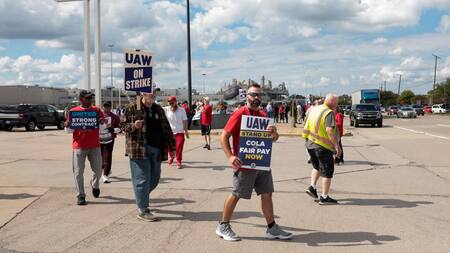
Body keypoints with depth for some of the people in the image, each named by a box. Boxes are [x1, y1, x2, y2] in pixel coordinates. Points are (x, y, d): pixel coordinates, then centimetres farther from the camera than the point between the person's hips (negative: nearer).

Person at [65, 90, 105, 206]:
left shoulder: (96, 110, 5)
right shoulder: (73, 111, 1)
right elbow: (69, 130, 5)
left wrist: (103, 122, -16)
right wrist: (67, 126, -18)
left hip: (94, 146, 2)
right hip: (79, 146, -1)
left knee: (98, 169, 7)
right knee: (78, 172, 0)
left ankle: (95, 185, 37)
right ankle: (80, 196, 10)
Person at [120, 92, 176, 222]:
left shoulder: (158, 109, 16)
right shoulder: (133, 108, 0)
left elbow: (166, 128, 18)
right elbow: (122, 125, 3)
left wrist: (171, 146, 14)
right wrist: (133, 126, -18)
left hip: (156, 149, 6)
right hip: (139, 149, -6)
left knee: (154, 178, 11)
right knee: (142, 179, -4)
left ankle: (141, 199, 36)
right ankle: (142, 211, 5)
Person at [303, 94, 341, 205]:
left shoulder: (313, 109, 9)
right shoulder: (329, 113, -15)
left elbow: (307, 126, 16)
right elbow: (329, 130, -27)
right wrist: (337, 145, -25)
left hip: (310, 143, 8)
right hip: (322, 146, -8)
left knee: (317, 167, 28)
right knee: (327, 171, 4)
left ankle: (312, 187, 15)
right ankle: (324, 197, 8)